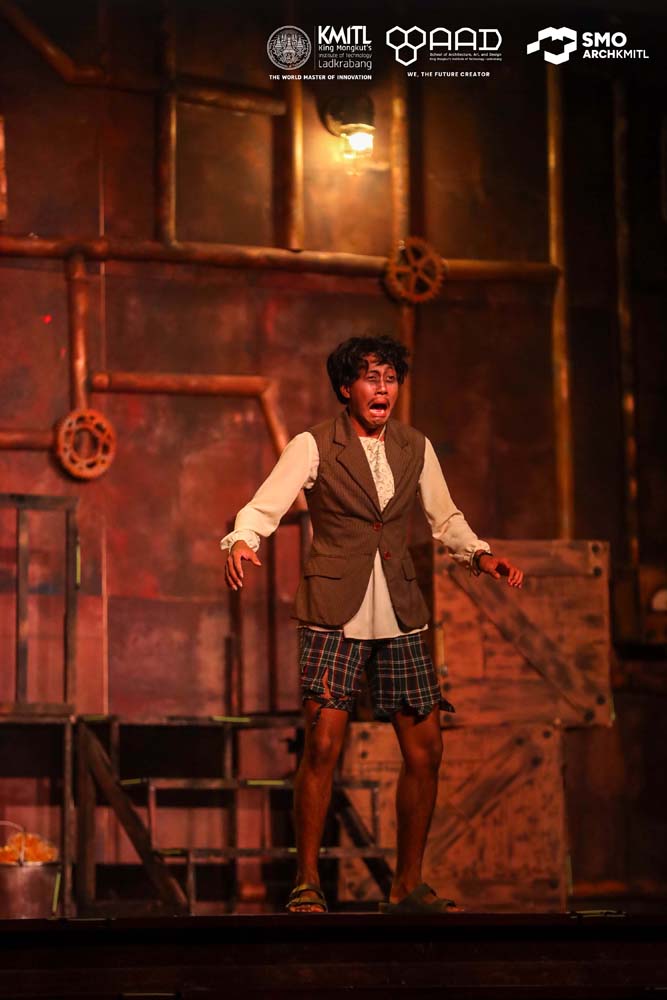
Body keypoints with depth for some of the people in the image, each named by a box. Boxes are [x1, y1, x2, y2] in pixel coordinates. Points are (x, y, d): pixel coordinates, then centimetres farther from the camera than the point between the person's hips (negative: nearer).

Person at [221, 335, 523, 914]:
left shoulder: (416, 449, 10)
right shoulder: (314, 447, -2)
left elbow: (446, 518, 22)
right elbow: (264, 507, -8)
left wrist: (480, 555, 5)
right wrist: (240, 542, -29)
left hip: (400, 617, 4)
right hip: (335, 615, -4)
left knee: (425, 747, 2)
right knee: (323, 745, -14)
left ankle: (408, 887, 16)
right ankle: (307, 883, -1)